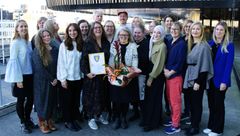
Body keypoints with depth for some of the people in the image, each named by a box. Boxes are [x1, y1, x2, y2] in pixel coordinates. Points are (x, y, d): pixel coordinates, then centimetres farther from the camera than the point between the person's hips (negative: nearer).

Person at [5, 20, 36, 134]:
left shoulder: (28, 43, 7)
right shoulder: (15, 43, -11)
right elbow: (14, 61, -14)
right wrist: (18, 79, -17)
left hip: (30, 75, 6)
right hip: (21, 76, -6)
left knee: (30, 98, 13)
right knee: (21, 100, 7)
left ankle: (28, 119, 33)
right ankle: (23, 123, 24)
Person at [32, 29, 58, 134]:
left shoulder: (55, 49, 6)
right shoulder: (37, 51, -9)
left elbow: (58, 65, 8)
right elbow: (39, 68, -16)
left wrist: (56, 78, -3)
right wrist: (51, 79, -14)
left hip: (53, 81, 5)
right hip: (41, 81, -5)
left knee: (52, 100, 11)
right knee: (43, 101, 5)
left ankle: (49, 120, 26)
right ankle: (42, 122, 20)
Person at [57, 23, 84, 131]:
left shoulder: (81, 45, 5)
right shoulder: (64, 45, -7)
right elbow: (61, 62, -8)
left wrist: (84, 74, -1)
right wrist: (63, 78, -12)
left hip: (78, 77, 4)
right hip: (67, 78, -4)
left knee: (76, 99, 13)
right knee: (67, 100, 8)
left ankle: (75, 119, 27)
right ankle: (67, 121, 21)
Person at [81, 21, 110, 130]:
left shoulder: (106, 43, 7)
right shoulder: (88, 43, -7)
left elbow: (108, 58, 13)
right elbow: (84, 59, -11)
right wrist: (86, 72, -19)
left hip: (103, 74, 5)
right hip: (92, 75, -5)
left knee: (102, 95, 13)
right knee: (92, 96, 2)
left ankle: (99, 115, 30)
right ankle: (91, 118, 15)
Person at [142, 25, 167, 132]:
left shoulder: (162, 46, -15)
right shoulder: (153, 43, 10)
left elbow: (159, 64, -17)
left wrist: (151, 77, -14)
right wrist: (149, 76, 7)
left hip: (157, 75, -8)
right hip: (151, 73, 8)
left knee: (154, 99, 1)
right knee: (148, 97, 13)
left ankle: (153, 123, 13)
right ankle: (147, 120, 26)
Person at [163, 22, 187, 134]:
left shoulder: (182, 44, -10)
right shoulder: (169, 42, 11)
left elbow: (180, 62, -15)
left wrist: (170, 72, -12)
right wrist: (165, 69, -4)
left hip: (176, 75, -7)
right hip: (167, 74, 7)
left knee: (175, 100, -1)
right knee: (170, 99, 13)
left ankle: (176, 125, 9)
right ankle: (173, 119, 28)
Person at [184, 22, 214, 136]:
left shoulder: (204, 46, -14)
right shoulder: (190, 44, 9)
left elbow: (204, 66, -17)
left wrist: (198, 82, -19)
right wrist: (188, 77, 9)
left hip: (198, 78, -7)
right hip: (190, 77, 7)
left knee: (196, 102, 3)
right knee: (191, 101, 13)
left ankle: (195, 127, 15)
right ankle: (193, 123, 25)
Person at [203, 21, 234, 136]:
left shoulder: (229, 46, -9)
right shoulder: (210, 43, 6)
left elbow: (229, 65, -14)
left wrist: (224, 81, -18)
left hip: (220, 80, -5)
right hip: (210, 79, 5)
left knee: (218, 104, 7)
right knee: (211, 103, 14)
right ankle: (211, 126, 29)